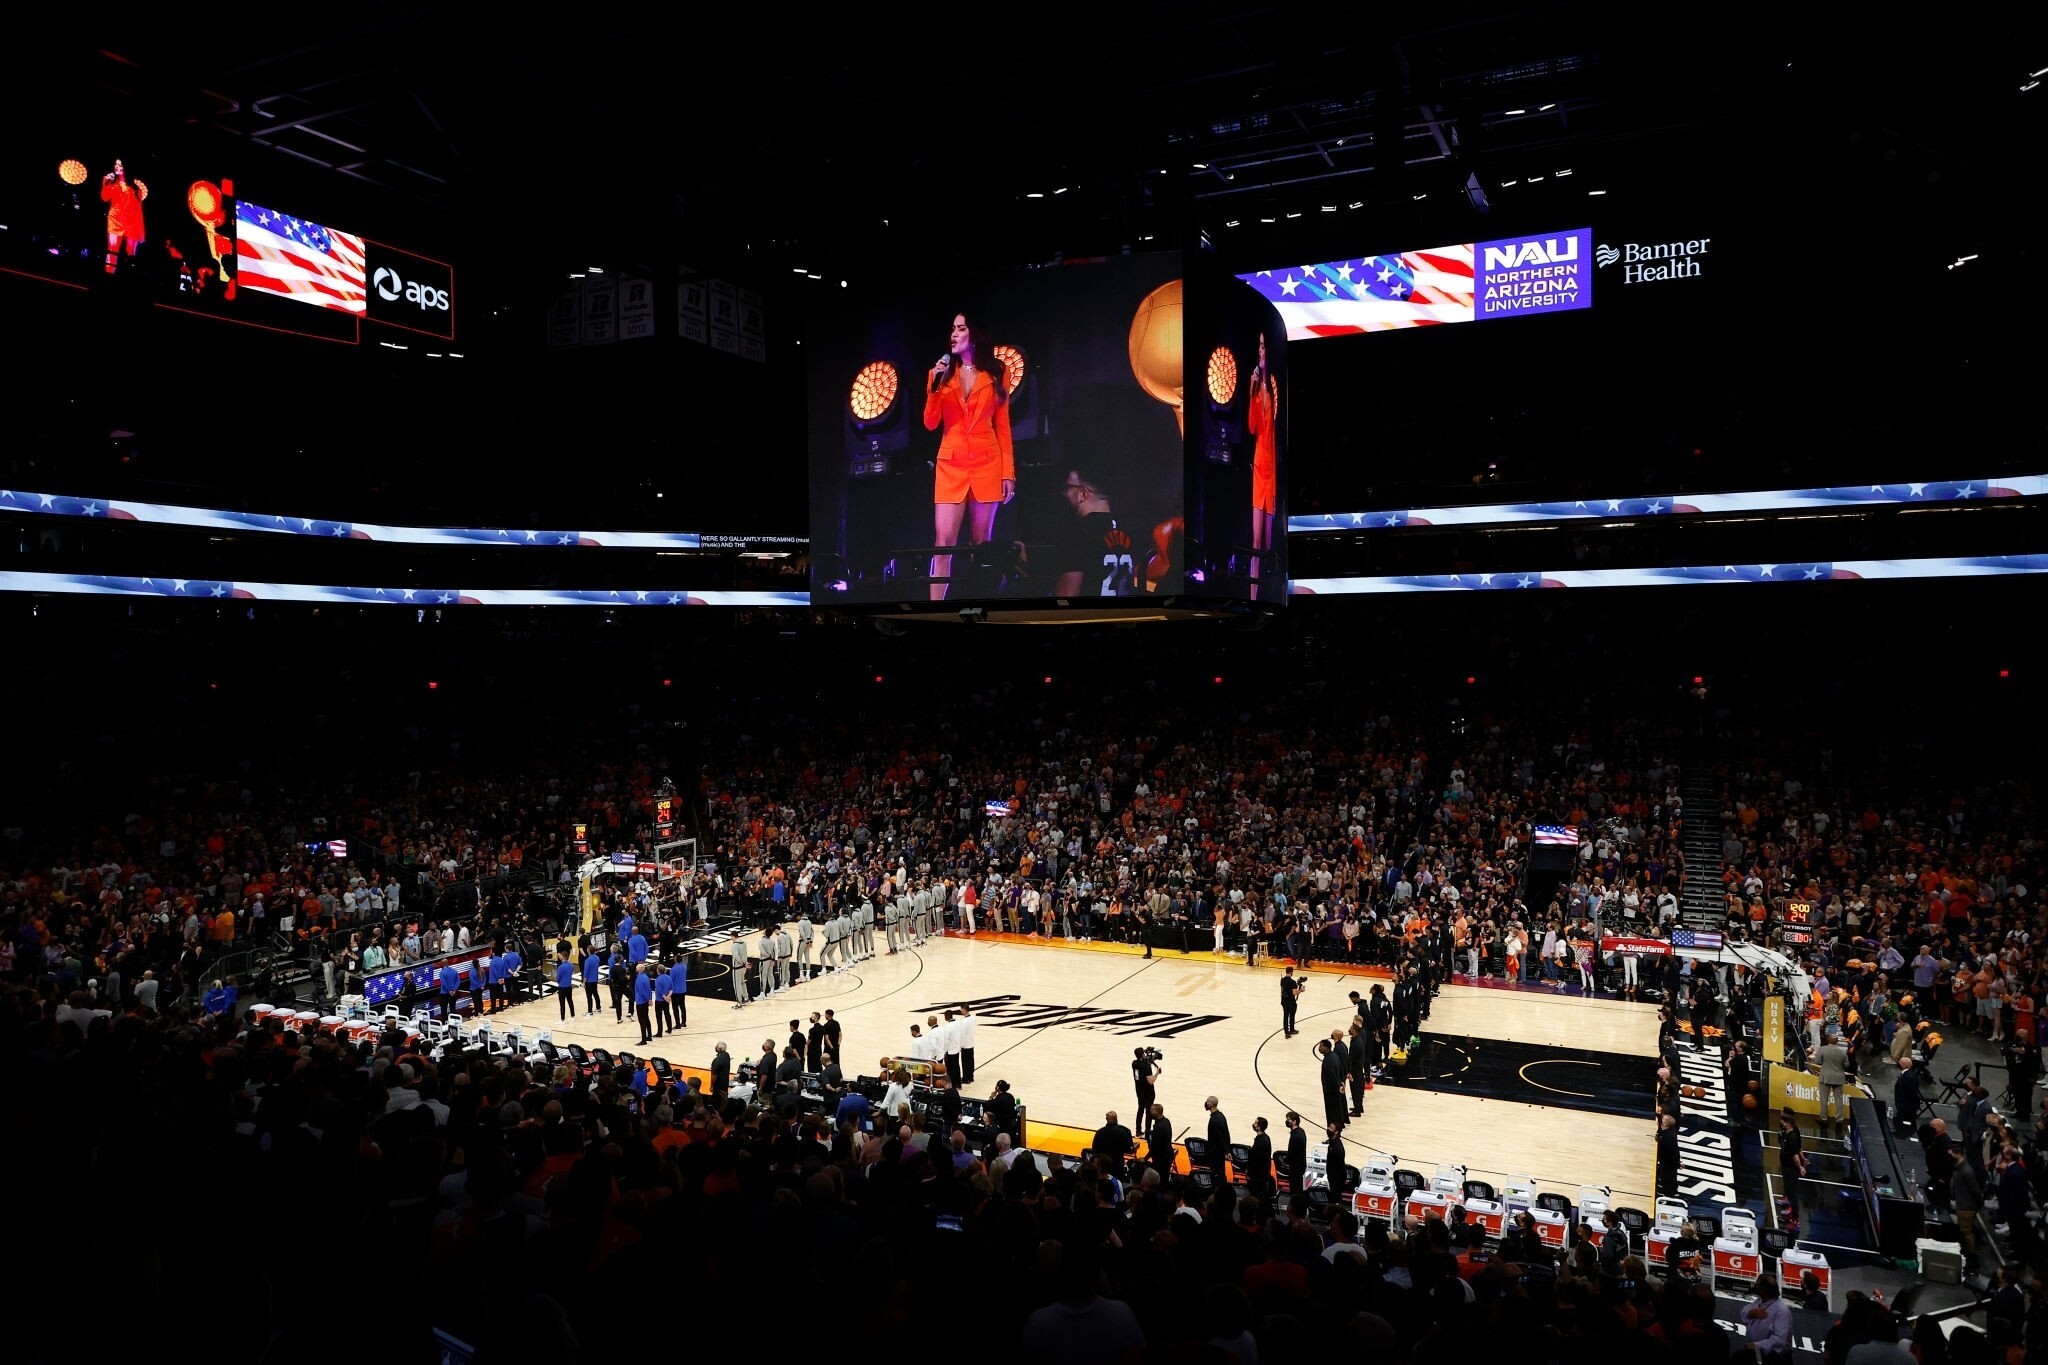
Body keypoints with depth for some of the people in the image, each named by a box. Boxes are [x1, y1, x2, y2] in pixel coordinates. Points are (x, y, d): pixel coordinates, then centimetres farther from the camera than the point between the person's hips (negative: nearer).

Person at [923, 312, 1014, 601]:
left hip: (987, 465, 0)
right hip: (951, 465, 0)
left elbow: (1003, 426, 6)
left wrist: (1008, 472, 0)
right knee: (943, 541, -9)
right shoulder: (944, 372, 10)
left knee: (981, 543, 3)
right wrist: (934, 386, -10)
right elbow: (931, 423, 4)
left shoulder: (996, 375, 7)